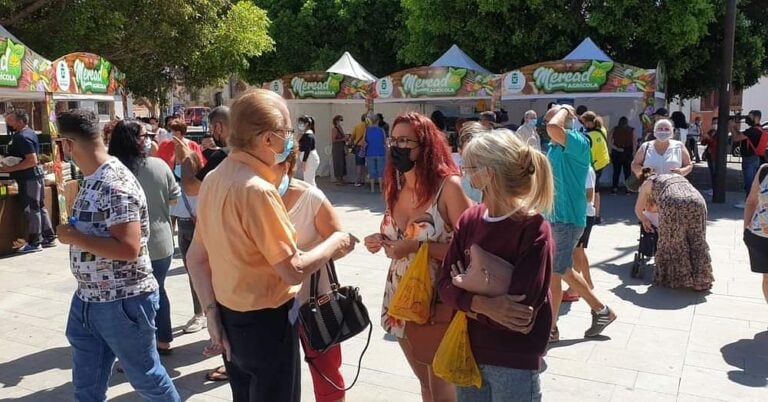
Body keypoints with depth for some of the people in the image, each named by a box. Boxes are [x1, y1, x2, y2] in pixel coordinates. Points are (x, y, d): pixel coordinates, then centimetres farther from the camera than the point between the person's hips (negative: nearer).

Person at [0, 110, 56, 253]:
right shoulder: (28, 133, 13)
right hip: (35, 175, 10)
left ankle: (34, 243, 0)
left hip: (29, 178, -10)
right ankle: (49, 238, 18)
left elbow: (32, 160, -26)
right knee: (40, 207, 13)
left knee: (31, 210, -5)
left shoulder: (22, 137, -19)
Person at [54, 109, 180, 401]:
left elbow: (128, 248, -29)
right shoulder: (91, 180, 8)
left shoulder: (115, 184, -23)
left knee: (146, 378, 10)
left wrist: (74, 238, -20)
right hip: (87, 301, 9)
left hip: (123, 302, -9)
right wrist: (72, 232, 5)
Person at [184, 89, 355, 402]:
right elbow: (294, 270, -24)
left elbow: (195, 257, 6)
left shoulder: (214, 179, 1)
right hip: (265, 322, -8)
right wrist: (335, 243, -8)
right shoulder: (256, 189, -25)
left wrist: (213, 313, 8)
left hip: (230, 317, 8)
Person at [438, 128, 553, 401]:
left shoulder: (534, 231, -19)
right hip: (467, 352, 5)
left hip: (515, 365, -5)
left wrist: (465, 287, -11)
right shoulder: (469, 219, -1)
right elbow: (445, 283, -3)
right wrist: (482, 304, -21)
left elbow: (518, 309, -24)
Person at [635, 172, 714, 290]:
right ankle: (700, 279, 24)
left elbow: (638, 209, 38)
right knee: (696, 242, 17)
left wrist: (644, 220, 58)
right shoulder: (677, 176, 40)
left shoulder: (647, 183, 28)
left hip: (673, 204, -4)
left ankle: (673, 278, 25)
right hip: (696, 202, 4)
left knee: (671, 242, 15)